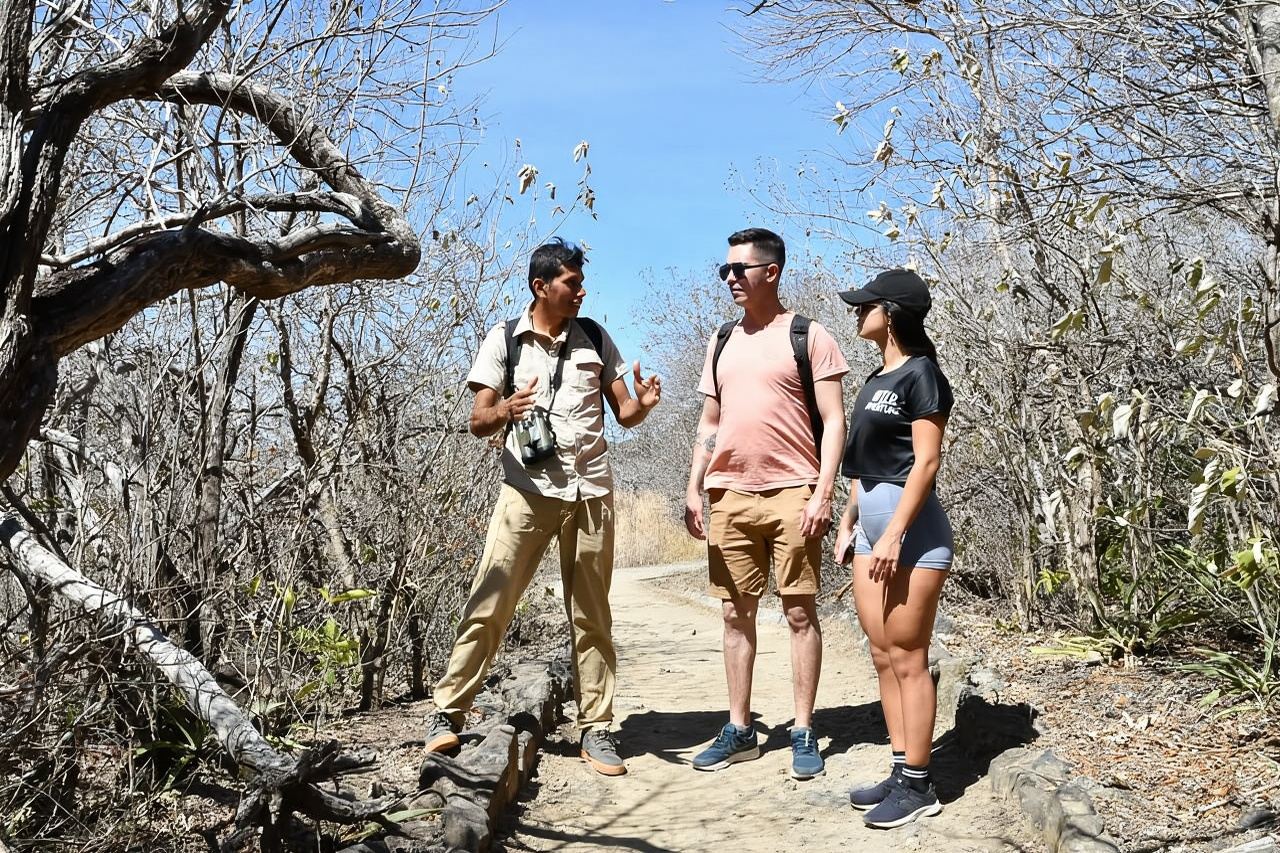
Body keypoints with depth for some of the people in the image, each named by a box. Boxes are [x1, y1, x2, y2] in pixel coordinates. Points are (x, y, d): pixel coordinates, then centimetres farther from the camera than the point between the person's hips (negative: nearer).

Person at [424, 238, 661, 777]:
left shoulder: (594, 338, 11)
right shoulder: (504, 339, 3)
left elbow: (623, 413, 12)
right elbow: (478, 421, 0)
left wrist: (643, 403, -11)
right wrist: (507, 410, -22)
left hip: (590, 491, 3)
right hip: (528, 490, -2)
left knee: (591, 616, 6)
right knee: (488, 606, -5)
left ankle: (596, 729, 14)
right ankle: (447, 713, 8)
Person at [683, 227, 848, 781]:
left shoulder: (807, 336, 0)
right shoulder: (722, 343, 16)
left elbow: (834, 420, -4)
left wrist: (823, 491, -13)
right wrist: (694, 489, 9)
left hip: (792, 494, -5)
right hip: (730, 496, 5)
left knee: (800, 613, 0)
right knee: (736, 614, 8)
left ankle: (804, 733, 9)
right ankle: (739, 730, 18)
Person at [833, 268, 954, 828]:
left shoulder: (920, 373, -9)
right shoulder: (876, 379, 17)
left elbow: (926, 461, -16)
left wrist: (895, 533, -21)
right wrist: (848, 524, 19)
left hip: (909, 526, -9)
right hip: (871, 526, 9)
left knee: (908, 659, -3)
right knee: (884, 658, 11)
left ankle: (917, 785, 6)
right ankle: (900, 771, 19)